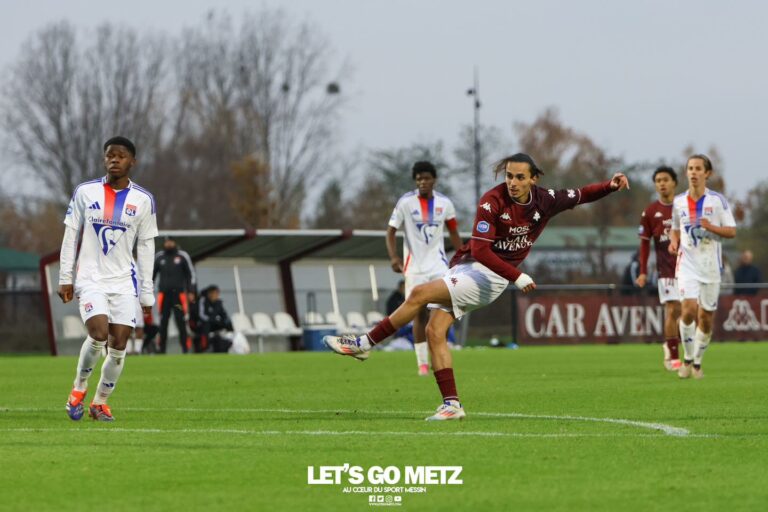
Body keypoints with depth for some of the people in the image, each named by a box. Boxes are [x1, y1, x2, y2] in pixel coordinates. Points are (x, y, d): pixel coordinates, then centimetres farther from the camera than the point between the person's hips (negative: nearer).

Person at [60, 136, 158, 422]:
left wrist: (147, 294, 4)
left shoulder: (143, 200, 3)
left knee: (119, 343, -4)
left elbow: (146, 247, 6)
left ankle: (100, 402, 13)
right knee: (98, 333, -21)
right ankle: (79, 388, 2)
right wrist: (65, 278, 1)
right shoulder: (85, 192, 2)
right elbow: (70, 235, 6)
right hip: (91, 278, -2)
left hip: (124, 281, 2)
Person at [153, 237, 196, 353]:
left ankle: (185, 348, -5)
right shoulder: (158, 257, 9)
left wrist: (191, 292, 0)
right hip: (164, 294, 2)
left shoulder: (182, 256, 3)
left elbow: (190, 274, 6)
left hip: (179, 294, -2)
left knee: (181, 322, -7)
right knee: (163, 323, 2)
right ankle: (162, 349, 6)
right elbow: (151, 274, 17)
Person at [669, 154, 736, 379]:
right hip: (687, 263, 0)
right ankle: (687, 358, -3)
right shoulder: (679, 202, 5)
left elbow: (732, 231, -4)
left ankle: (697, 362, 22)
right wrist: (674, 241, -3)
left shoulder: (717, 200, -3)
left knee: (706, 318, 3)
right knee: (689, 308, -19)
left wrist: (711, 227, -22)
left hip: (711, 265, 0)